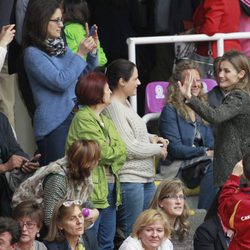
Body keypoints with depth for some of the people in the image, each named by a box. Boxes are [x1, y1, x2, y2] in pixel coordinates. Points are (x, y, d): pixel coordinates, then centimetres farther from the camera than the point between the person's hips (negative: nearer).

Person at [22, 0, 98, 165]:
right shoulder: (33, 54, -9)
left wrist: (91, 52, 4)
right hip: (55, 123, -7)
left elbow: (84, 77, 19)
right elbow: (61, 82, -19)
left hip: (76, 116, 7)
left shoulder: (60, 46, 11)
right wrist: (80, 54, -15)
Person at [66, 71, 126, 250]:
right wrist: (117, 152, 2)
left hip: (110, 187, 9)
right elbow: (104, 152, -15)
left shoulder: (105, 120, 18)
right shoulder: (83, 119, -11)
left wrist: (112, 154, -6)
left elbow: (122, 150, 11)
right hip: (93, 188, -9)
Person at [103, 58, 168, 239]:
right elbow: (129, 148, -20)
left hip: (145, 176, 10)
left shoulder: (125, 104, 14)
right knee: (131, 235, -5)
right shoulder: (113, 108, -17)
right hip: (128, 179, -10)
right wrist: (158, 150, -6)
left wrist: (150, 137, 8)